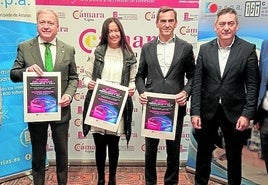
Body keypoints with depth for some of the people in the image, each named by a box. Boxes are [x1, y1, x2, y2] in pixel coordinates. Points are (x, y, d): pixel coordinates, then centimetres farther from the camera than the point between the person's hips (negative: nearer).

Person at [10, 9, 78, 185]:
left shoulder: (68, 49, 2)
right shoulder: (24, 47, -1)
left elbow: (73, 77, 6)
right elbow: (13, 75, -1)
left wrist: (69, 94, -13)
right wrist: (27, 70, -23)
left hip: (60, 108, 1)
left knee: (62, 151, 15)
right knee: (38, 153, 15)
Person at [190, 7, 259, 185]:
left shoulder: (248, 49, -4)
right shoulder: (205, 49, 1)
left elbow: (253, 85, -5)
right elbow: (197, 83, -1)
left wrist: (247, 114, -12)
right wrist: (195, 112, -6)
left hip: (234, 112, -1)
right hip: (207, 111, 2)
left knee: (234, 156, 14)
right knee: (203, 153, 15)